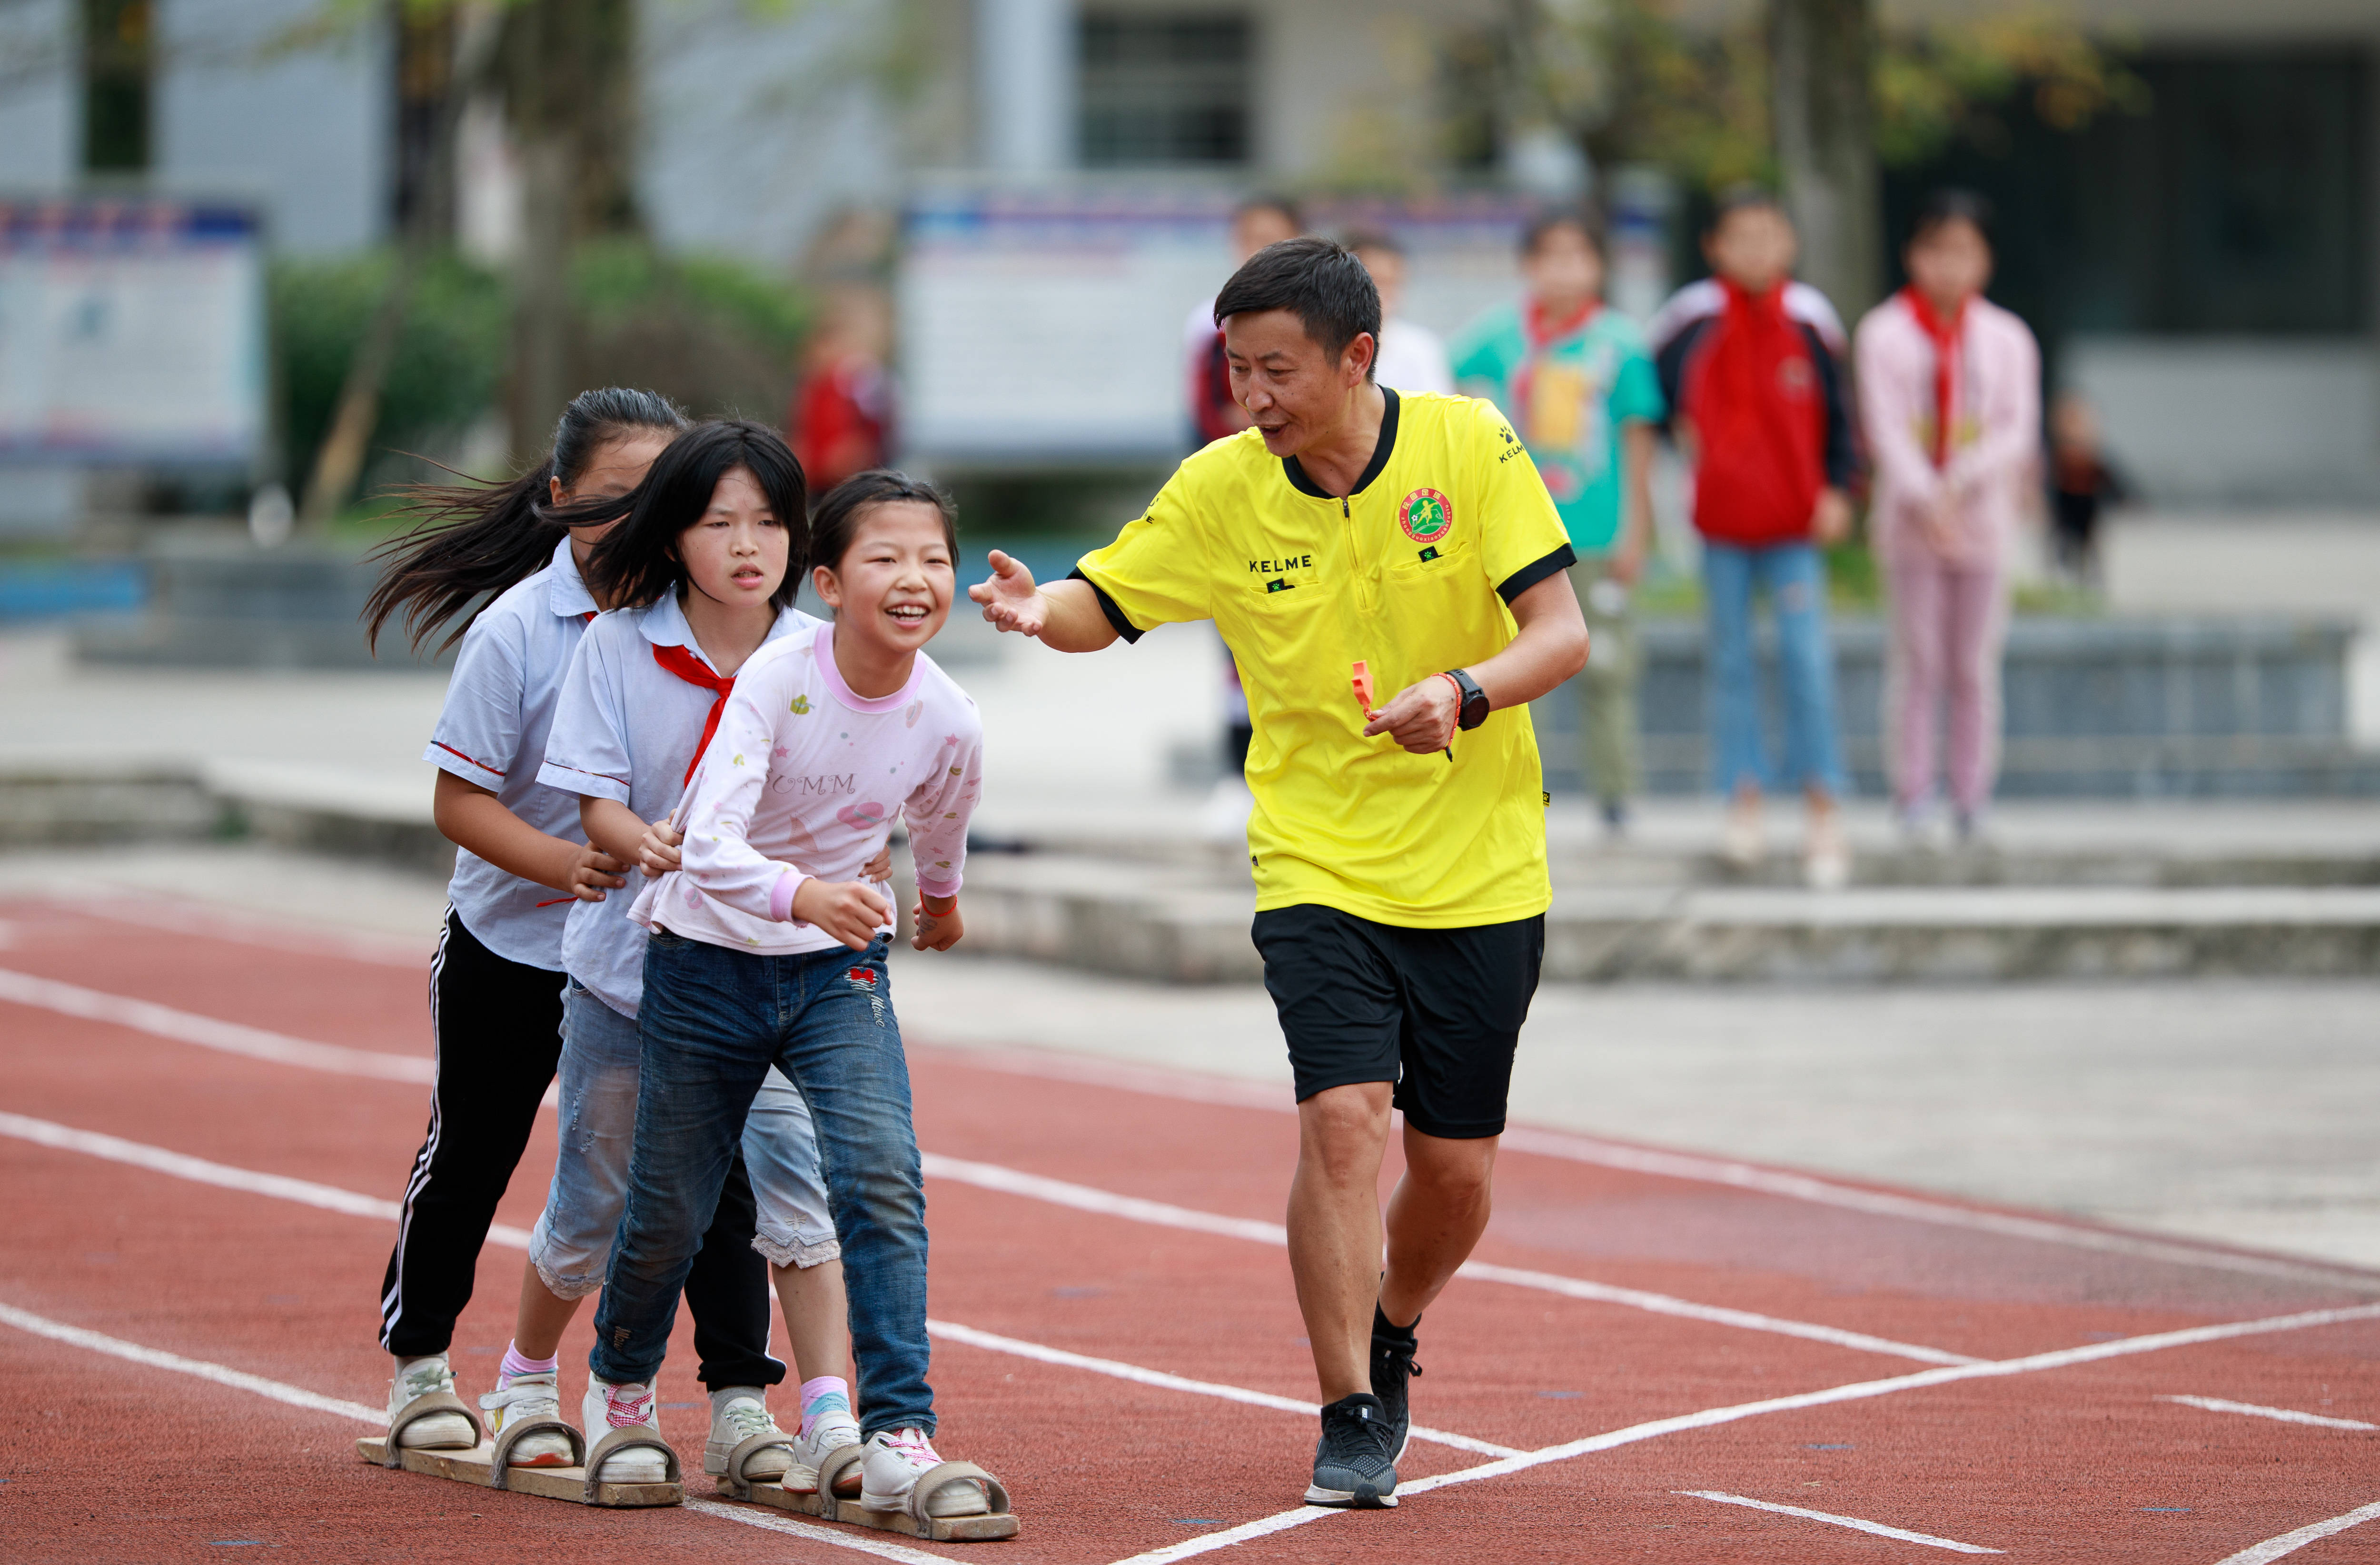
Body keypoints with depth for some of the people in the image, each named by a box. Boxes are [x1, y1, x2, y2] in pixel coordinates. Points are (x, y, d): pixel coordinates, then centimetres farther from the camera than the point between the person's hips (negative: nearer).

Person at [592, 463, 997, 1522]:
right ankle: (620, 1382, 41)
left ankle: (898, 1442, -22)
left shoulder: (947, 722, -12)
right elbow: (708, 845, -34)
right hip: (709, 958, -2)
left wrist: (939, 904, 33)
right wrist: (802, 895, -52)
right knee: (670, 1210, 10)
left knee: (883, 1178, -20)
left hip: (840, 969, 2)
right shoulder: (777, 680, -24)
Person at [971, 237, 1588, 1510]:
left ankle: (1387, 1342, 36)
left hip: (1480, 876, 0)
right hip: (1318, 867, 0)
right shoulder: (1221, 489, -5)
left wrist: (1464, 693, -30)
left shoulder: (1470, 447, -9)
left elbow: (1561, 633, -11)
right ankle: (1350, 1420, -9)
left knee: (1455, 1171, 6)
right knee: (1342, 1117, -19)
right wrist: (1037, 612, -21)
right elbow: (1103, 607, 3)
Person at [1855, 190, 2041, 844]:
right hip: (1909, 519, -1)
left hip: (1983, 517, 1)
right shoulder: (1884, 335, 1)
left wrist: (1959, 483, -16)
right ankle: (1912, 791, 3)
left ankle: (1972, 795, 9)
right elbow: (1884, 427, -6)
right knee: (1918, 660, -2)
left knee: (1975, 663, 3)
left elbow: (2019, 430, -2)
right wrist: (1924, 500, -19)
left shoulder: (2007, 340, 5)